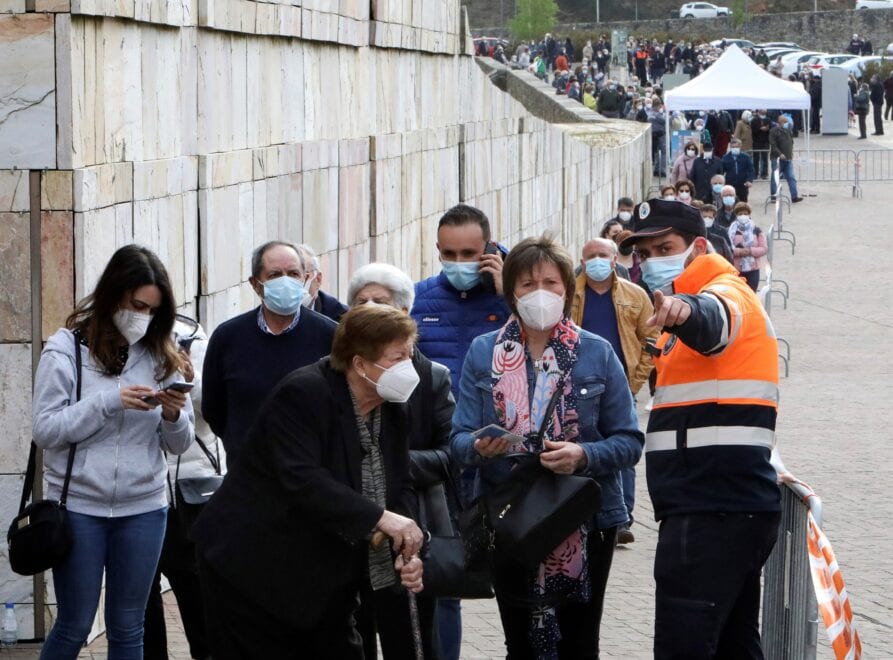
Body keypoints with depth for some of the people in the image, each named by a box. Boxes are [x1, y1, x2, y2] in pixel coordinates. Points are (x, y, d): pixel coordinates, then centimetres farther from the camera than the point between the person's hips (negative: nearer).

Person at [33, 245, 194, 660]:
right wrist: (108, 402, -20)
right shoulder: (66, 349, -5)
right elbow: (44, 430, -11)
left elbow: (178, 445, 8)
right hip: (79, 507, -3)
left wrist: (173, 416, -15)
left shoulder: (159, 357, 5)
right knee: (74, 625, 4)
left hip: (143, 510, 3)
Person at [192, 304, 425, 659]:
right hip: (254, 569, -8)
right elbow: (302, 480, -32)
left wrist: (406, 552, -12)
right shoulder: (302, 394, -21)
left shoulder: (391, 409, 4)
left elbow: (399, 488, 6)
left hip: (324, 580, 8)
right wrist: (379, 518, -36)